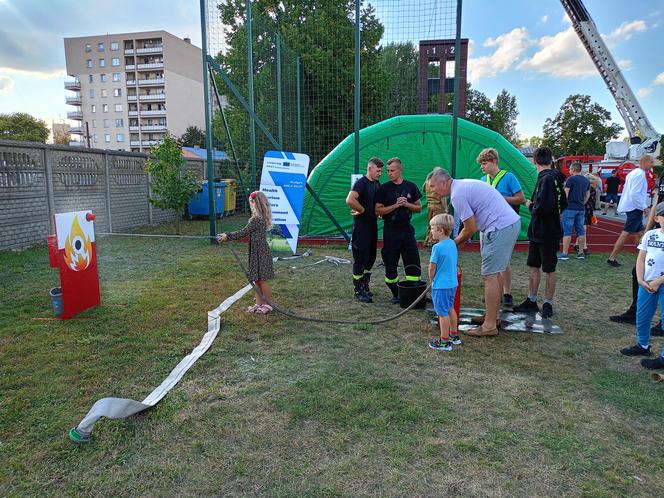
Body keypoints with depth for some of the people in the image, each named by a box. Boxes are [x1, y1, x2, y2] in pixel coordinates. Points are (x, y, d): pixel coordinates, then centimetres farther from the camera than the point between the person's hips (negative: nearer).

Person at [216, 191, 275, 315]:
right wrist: (228, 235, 16)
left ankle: (268, 305, 14)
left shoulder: (257, 219, -21)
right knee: (257, 280, 15)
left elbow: (243, 233, -15)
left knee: (262, 280, 2)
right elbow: (246, 232, 16)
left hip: (260, 253, -10)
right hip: (258, 253, 10)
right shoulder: (261, 218, 10)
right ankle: (259, 304, 25)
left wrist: (227, 236, -4)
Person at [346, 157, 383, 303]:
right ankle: (358, 291, 6)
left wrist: (380, 212, 5)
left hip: (373, 224, 9)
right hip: (361, 225, -8)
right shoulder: (361, 183, -14)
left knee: (371, 257, 15)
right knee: (361, 258, -3)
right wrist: (362, 210, -17)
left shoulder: (377, 184, 12)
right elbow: (350, 200, -30)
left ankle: (364, 286, 28)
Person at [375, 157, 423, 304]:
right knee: (390, 264, 3)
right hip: (390, 231, -2)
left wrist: (406, 204, -8)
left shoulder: (411, 186, 6)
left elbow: (419, 208, 11)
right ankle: (395, 294, 18)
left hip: (407, 230, 2)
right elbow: (378, 210, -6)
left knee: (413, 263, -1)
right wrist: (396, 205, -15)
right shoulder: (384, 188, -2)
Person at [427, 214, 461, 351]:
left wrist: (431, 279, 3)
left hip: (441, 285, -8)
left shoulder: (438, 247, -21)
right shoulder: (452, 243, 3)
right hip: (453, 283, 8)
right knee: (450, 309, 21)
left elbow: (432, 268, -16)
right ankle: (454, 336, 34)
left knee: (443, 313, 1)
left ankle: (444, 342, 11)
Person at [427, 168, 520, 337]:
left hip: (500, 228, -10)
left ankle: (490, 326, -3)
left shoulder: (457, 195, -14)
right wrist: (456, 239, 16)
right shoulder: (463, 184, 17)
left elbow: (470, 229, -12)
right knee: (494, 272, 17)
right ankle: (493, 316, 27)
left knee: (490, 275, -7)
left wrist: (453, 244, 3)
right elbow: (471, 224, 20)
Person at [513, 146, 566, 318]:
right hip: (537, 232, 9)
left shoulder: (546, 179, -19)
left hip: (548, 234, -9)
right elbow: (563, 203, 17)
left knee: (549, 269, 4)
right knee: (534, 266, 15)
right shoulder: (555, 178, 9)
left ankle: (548, 304, 16)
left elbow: (542, 208, -29)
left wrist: (531, 206, -9)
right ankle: (531, 301, 24)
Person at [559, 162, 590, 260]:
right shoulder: (586, 180, 12)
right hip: (581, 209, 6)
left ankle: (565, 253, -5)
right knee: (581, 230, 10)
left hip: (570, 208, -6)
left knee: (567, 231, -4)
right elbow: (587, 195, 18)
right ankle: (581, 253, 13)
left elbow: (565, 194, -13)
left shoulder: (571, 179, -9)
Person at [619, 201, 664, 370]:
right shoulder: (650, 235, 4)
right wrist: (641, 280, -5)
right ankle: (643, 346, 37)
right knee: (642, 316, 16)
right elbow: (641, 259, 5)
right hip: (646, 283, 5)